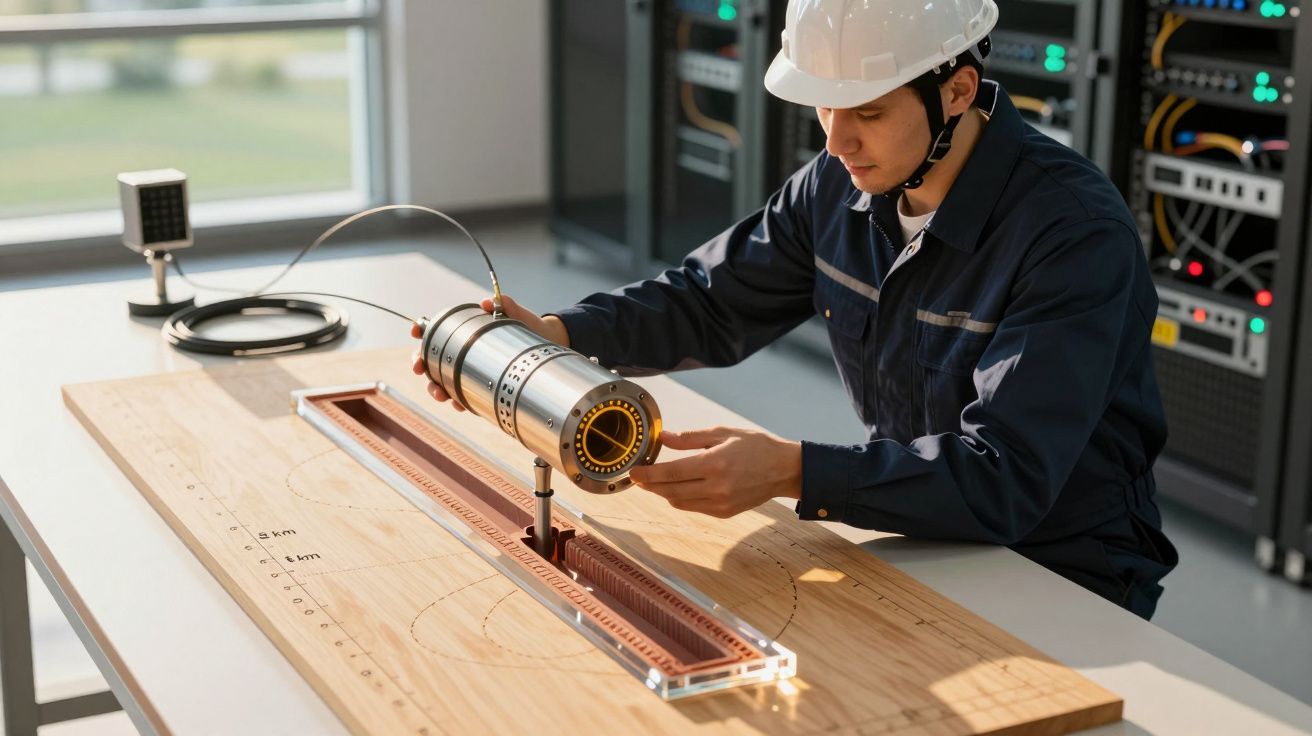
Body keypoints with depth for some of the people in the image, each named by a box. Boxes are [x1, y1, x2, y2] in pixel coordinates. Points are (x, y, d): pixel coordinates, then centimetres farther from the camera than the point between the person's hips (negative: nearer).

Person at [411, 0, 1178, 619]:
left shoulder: (1077, 230, -25)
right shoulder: (841, 184, -3)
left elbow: (1004, 476, -31)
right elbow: (711, 300, 8)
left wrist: (793, 471, -41)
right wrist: (559, 334, -10)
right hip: (923, 544, 6)